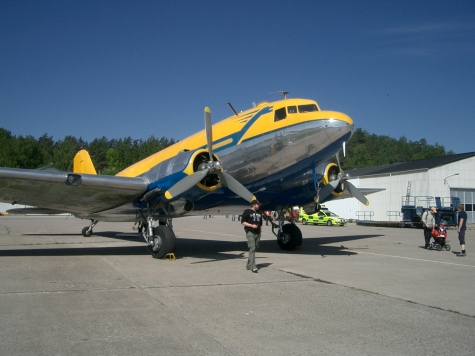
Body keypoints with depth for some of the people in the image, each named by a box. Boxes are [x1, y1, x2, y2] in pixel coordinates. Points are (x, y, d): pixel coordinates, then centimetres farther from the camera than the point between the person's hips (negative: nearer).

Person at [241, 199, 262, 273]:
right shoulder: (247, 212, -1)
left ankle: (249, 265, 18)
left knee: (254, 249, 8)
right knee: (252, 249, -15)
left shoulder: (259, 213, 20)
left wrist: (260, 233, 18)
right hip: (250, 233, -7)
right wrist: (252, 225, -16)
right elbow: (243, 222, -6)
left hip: (257, 233, 7)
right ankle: (253, 267, -21)